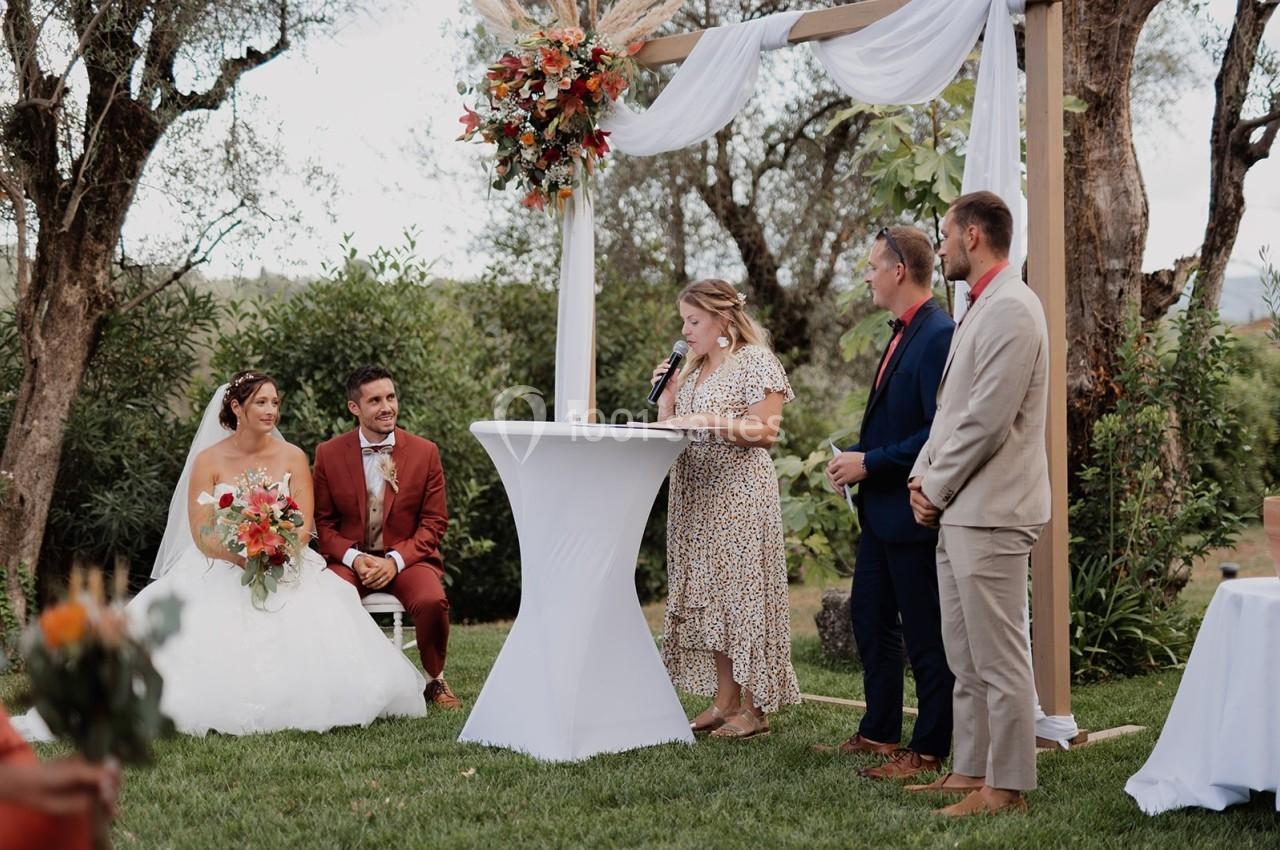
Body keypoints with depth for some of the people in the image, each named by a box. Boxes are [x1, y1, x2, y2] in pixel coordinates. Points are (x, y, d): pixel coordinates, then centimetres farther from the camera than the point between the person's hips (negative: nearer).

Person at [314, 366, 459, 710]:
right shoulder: (328, 454, 3)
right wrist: (354, 557, -12)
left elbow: (434, 522, 3)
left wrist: (395, 560, -12)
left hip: (408, 558, 0)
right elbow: (324, 522, 7)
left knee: (432, 601, -32)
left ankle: (435, 681, -4)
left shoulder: (425, 452, 2)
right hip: (350, 558, 0)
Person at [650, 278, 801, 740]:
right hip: (695, 497, 8)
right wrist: (666, 394, 4)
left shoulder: (756, 362, -4)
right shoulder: (692, 369, 19)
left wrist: (711, 422, -22)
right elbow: (670, 429, 18)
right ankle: (725, 700, 11)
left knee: (741, 591, -7)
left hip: (740, 496, -8)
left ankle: (754, 708, -3)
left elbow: (765, 432, -13)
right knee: (707, 595, 6)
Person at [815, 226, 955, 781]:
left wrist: (870, 463, -20)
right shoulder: (903, 333, 13)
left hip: (914, 511, -11)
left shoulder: (939, 336, -18)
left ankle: (929, 750, 11)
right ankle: (879, 732, 31)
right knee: (869, 620, 18)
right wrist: (854, 456, 7)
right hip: (882, 507, 11)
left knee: (925, 635, 0)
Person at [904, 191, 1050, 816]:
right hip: (960, 509, 11)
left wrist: (936, 488, -11)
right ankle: (971, 769, 24)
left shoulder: (1010, 308, -15)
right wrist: (924, 475, 8)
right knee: (965, 657, 15)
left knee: (999, 659, -4)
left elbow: (987, 419, -20)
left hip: (990, 512, -11)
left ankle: (1006, 787, 2)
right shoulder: (982, 308, 19)